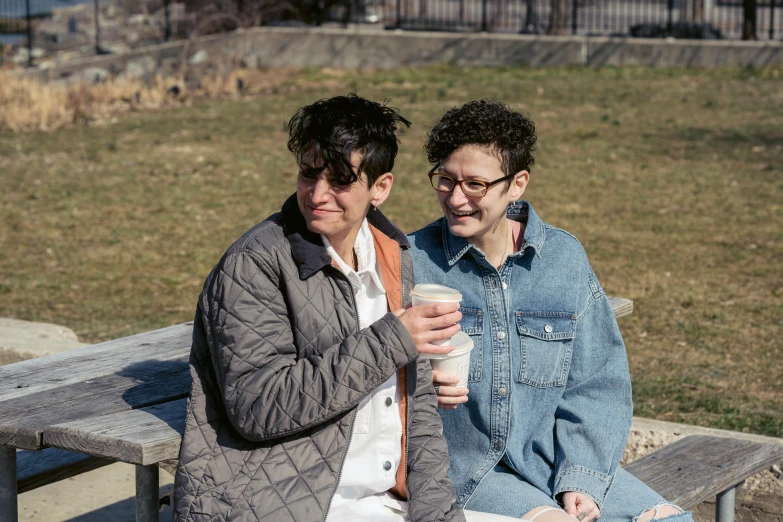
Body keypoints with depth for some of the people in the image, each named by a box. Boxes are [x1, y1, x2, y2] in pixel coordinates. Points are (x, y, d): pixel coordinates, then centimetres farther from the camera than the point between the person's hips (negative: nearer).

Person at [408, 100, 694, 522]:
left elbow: (596, 382, 3)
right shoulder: (412, 262, -7)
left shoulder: (564, 257, 2)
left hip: (546, 456, 4)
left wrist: (581, 478, -8)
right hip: (459, 463, -4)